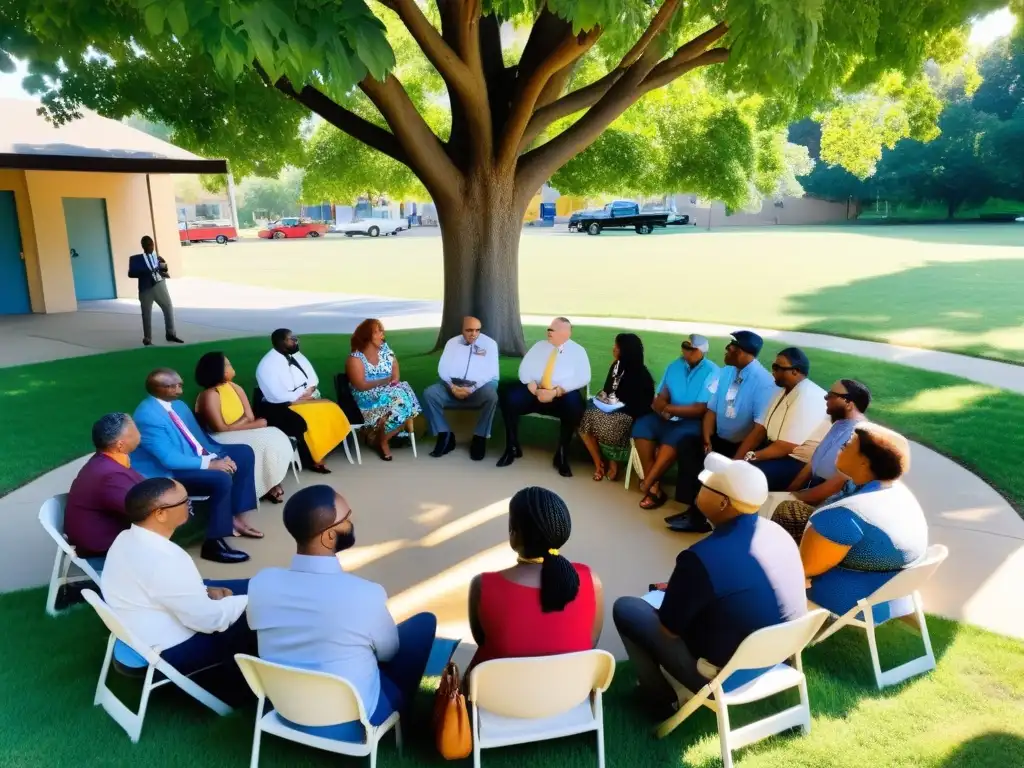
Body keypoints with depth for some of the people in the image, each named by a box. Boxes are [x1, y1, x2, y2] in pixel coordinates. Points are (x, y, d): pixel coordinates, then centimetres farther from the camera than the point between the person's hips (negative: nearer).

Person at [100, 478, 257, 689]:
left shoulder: (127, 539, -4)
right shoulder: (162, 560, -33)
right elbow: (209, 620, -25)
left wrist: (205, 590, 1)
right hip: (170, 651, -9)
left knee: (248, 588, 13)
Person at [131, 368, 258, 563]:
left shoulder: (178, 405, 5)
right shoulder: (147, 416, -23)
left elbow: (197, 436, 10)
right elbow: (169, 459, -28)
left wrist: (213, 456, -8)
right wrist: (208, 464, -25)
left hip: (193, 456, 10)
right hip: (170, 472, -10)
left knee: (244, 453, 4)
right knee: (221, 479, -31)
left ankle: (234, 516, 3)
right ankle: (213, 543, -18)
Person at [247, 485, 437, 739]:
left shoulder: (261, 583, -18)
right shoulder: (365, 595, -29)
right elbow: (388, 652, -7)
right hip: (352, 722, -4)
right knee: (424, 622, 10)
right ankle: (400, 704, 29)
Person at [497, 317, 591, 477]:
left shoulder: (578, 351, 3)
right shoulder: (539, 346, 14)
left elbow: (582, 378, -10)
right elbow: (524, 369, 6)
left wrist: (555, 392, -21)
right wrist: (534, 388, -15)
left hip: (562, 395, -3)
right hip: (534, 391, 3)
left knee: (574, 406, -36)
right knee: (508, 397, -23)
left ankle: (561, 455, -18)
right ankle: (513, 447, -8)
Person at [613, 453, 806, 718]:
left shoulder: (703, 558, -31)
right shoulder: (778, 534, -7)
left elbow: (669, 628, -16)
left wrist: (678, 589, 5)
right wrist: (681, 588, 15)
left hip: (726, 676, -7)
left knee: (625, 608, 4)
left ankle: (661, 700, 16)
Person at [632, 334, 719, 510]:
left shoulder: (711, 372, -10)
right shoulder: (674, 366, 9)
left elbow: (701, 409, -16)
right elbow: (661, 398, 8)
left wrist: (669, 408, -16)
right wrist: (660, 405, -16)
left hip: (693, 421, -6)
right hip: (669, 417, 6)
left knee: (675, 437, -35)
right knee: (642, 426, -20)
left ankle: (646, 484, -24)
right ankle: (654, 485, -21)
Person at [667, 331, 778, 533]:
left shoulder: (763, 381, -17)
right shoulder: (725, 372, 7)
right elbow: (711, 409, 6)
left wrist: (738, 458, -27)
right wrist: (707, 440, -11)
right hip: (720, 439, 7)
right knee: (687, 444, -18)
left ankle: (699, 514, -10)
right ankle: (695, 507, -18)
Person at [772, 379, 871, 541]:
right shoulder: (839, 425, 10)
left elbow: (836, 486, -22)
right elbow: (814, 464, 14)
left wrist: (797, 496, -13)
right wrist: (789, 492, 5)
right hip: (814, 495, 9)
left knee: (785, 510, -27)